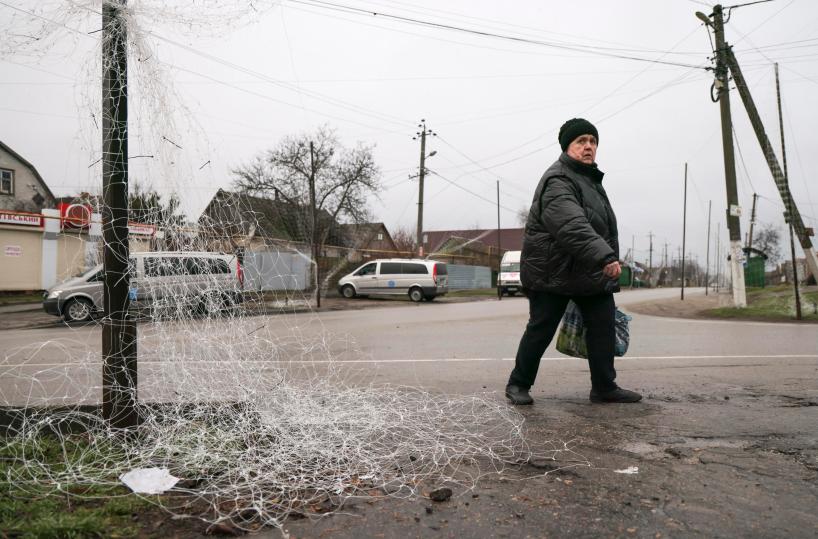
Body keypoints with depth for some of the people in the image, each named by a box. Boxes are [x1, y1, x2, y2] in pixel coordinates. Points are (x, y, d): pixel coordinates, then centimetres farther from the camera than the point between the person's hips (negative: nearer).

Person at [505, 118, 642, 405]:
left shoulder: (590, 178, 17)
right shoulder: (557, 180, -18)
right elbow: (572, 227, -35)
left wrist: (607, 257, 21)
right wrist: (604, 257, -44)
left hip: (591, 272, 9)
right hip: (553, 271, -9)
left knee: (604, 326, 4)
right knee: (540, 331, 0)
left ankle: (604, 387, 15)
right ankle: (518, 384, 15)